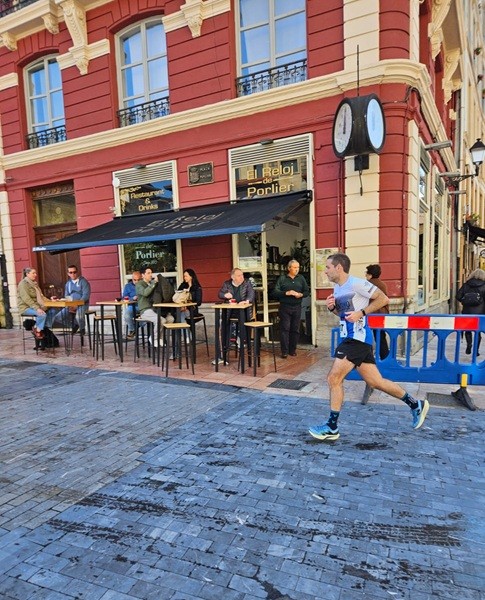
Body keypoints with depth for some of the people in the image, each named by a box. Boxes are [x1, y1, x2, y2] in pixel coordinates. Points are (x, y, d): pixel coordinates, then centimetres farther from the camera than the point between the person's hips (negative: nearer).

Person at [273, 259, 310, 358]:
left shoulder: (301, 278, 12)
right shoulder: (282, 278, 4)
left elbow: (307, 291, 12)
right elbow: (275, 292, -4)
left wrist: (301, 294, -8)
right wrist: (286, 293, -16)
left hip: (297, 307, 3)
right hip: (285, 307, -2)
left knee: (295, 329, 5)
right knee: (284, 329, -5)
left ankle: (292, 350, 16)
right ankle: (284, 351, -1)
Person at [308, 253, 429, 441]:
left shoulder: (356, 283, -14)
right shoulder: (337, 288, 13)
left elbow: (383, 299, -13)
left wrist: (361, 313, -19)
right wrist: (332, 307, 3)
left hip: (358, 338, -10)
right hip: (351, 338, 10)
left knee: (334, 378, -8)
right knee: (375, 382, 14)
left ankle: (331, 428, 4)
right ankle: (416, 405, 29)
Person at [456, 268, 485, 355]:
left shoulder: (466, 285, 1)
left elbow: (458, 296, -2)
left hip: (467, 312, 1)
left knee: (467, 330, 16)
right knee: (478, 331, 10)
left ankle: (469, 344, -5)